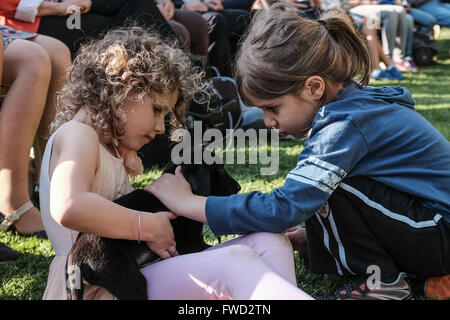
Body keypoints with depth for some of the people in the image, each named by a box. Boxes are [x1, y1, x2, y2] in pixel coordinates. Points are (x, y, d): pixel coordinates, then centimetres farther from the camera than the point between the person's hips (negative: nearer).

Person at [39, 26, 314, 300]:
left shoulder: (112, 150, 26)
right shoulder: (77, 135, -8)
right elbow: (69, 208, -28)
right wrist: (147, 227, -18)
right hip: (100, 290, -10)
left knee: (270, 243, -5)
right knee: (235, 264, -30)